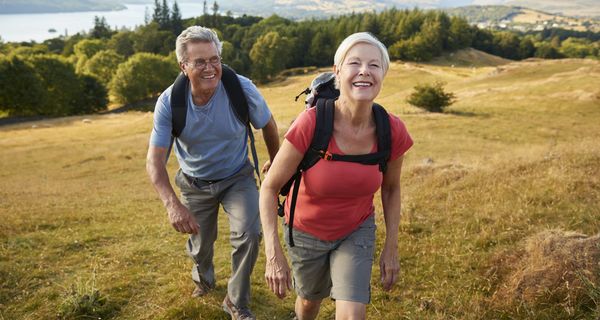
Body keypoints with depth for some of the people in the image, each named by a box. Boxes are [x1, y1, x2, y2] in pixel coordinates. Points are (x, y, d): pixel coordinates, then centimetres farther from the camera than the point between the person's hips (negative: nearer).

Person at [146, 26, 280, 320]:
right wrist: (172, 204, -43)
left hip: (237, 177, -1)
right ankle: (203, 279, 56)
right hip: (195, 183, 1)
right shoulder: (169, 102, -23)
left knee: (249, 234, -22)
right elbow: (155, 160, -26)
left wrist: (275, 163, 11)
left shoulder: (242, 89, -25)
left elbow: (268, 126, -5)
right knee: (200, 245, 17)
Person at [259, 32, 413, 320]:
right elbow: (270, 187, -21)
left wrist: (391, 248, -1)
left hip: (357, 231, 1)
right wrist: (273, 255, -26)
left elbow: (390, 189, -2)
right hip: (306, 231, -1)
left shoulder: (393, 132, -21)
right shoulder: (311, 123, -31)